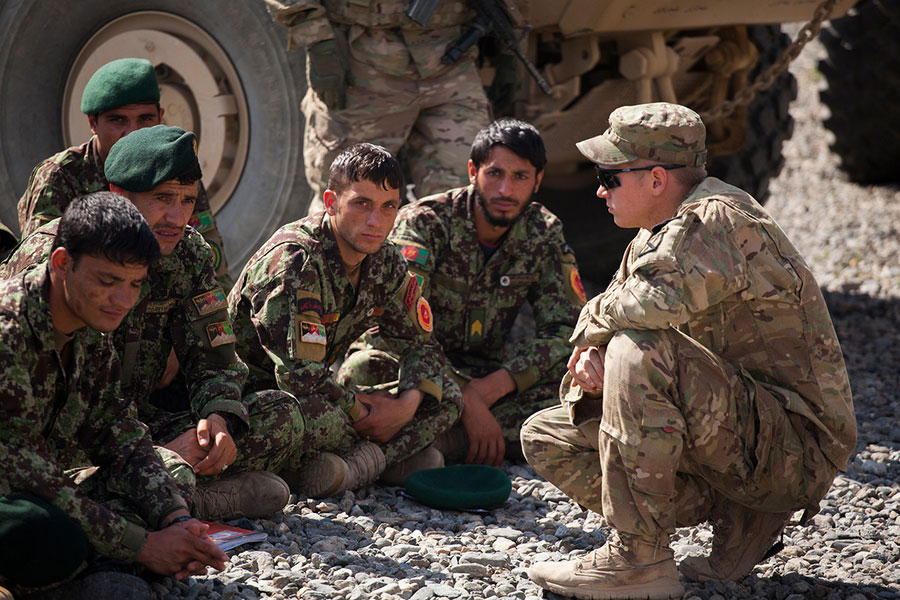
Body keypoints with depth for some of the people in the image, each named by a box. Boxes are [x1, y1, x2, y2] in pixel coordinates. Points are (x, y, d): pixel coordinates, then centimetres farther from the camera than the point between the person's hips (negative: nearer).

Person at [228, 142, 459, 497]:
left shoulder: (385, 262, 2)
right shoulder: (294, 259, -24)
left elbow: (420, 344, 11)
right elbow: (299, 375, -31)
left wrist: (409, 403, -10)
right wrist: (362, 413, -18)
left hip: (322, 395, 9)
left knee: (445, 400, -3)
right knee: (317, 415, -43)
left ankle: (356, 462, -22)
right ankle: (375, 457, -14)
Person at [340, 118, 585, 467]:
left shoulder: (544, 234, -2)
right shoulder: (425, 222, -15)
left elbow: (564, 328, -7)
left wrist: (487, 389, -22)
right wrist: (467, 403, -32)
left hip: (489, 372, 4)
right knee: (364, 369, -38)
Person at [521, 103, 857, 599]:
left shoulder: (719, 219, -18)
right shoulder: (653, 239, 12)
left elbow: (656, 300, -37)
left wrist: (593, 323, -15)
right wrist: (588, 369, -12)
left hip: (797, 444, -10)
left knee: (641, 352, -31)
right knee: (545, 437, 6)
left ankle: (638, 558, -22)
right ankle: (735, 518, -1)